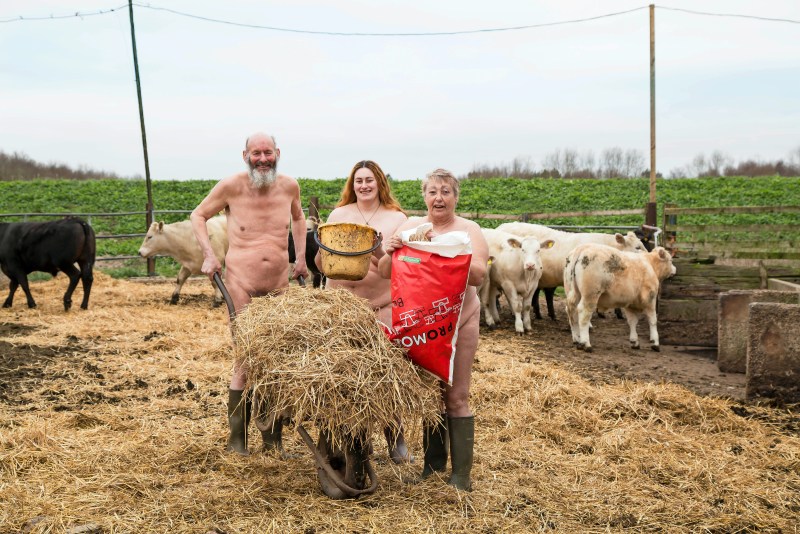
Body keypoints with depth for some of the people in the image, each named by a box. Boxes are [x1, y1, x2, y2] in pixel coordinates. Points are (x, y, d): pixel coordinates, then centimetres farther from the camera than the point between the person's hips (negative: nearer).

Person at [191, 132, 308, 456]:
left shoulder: (289, 186, 4)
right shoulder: (232, 186, -6)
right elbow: (198, 215, 7)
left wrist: (301, 256, 15)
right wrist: (208, 255, -5)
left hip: (279, 284, 4)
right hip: (241, 283, -4)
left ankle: (273, 438, 22)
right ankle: (237, 438, 13)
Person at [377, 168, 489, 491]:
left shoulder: (468, 231, -2)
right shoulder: (410, 227, 5)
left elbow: (478, 275, -16)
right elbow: (385, 273, 3)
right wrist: (390, 253, -19)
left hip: (458, 321, -3)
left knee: (456, 397, -1)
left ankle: (461, 473, 7)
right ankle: (433, 465, 25)